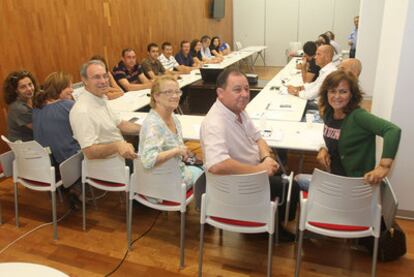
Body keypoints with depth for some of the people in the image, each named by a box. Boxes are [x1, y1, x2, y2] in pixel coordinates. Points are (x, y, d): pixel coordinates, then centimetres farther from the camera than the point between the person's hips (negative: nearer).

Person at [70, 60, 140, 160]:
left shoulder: (101, 99, 8)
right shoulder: (82, 111, -22)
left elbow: (119, 124, 16)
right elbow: (90, 152, -25)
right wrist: (117, 146, -39)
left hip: (122, 153, 9)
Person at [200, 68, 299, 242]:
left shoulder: (238, 110, -2)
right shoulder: (215, 123, -31)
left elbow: (257, 138, 10)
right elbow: (216, 166, -44)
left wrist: (267, 157, -12)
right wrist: (259, 169, -33)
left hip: (252, 172, 9)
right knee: (291, 188, -5)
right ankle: (274, 228, 22)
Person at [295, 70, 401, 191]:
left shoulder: (357, 116, -21)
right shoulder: (327, 113, 0)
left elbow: (393, 130, -32)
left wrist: (383, 166, -41)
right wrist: (324, 149, -4)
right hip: (334, 176, 6)